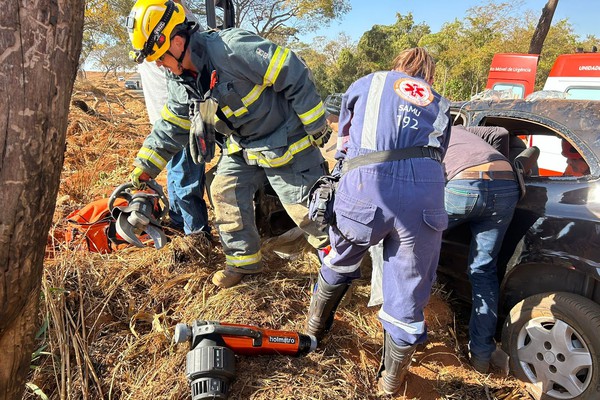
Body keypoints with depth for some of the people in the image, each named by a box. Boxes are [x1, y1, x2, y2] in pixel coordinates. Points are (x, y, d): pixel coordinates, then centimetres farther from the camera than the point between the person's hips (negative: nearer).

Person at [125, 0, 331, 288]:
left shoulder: (232, 48, -29)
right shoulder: (180, 83, -1)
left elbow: (295, 76, -27)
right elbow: (170, 129, 10)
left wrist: (317, 129, -20)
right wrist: (141, 172, 5)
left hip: (286, 142, -8)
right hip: (243, 147, 8)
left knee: (307, 206, -3)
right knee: (224, 193, 5)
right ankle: (244, 260, 23)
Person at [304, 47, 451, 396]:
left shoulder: (367, 83, 27)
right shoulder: (439, 103, 31)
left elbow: (344, 142, 34)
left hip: (365, 183, -1)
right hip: (426, 187, 1)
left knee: (340, 262, 26)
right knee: (408, 291, 15)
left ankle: (316, 327, 49)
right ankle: (391, 382, 32)